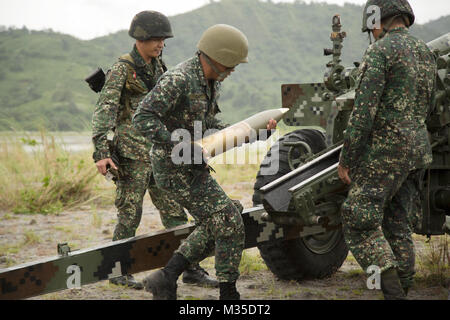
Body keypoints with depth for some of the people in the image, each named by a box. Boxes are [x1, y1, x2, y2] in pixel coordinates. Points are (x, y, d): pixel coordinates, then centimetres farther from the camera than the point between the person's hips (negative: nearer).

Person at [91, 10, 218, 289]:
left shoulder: (158, 67, 13)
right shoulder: (122, 70, -9)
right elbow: (104, 110, -16)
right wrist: (101, 152, -25)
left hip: (158, 152, 7)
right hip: (132, 154, -7)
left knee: (174, 212, 6)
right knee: (130, 215, -1)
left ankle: (191, 269, 11)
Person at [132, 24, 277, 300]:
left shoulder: (212, 82, 8)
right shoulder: (178, 80, -21)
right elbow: (142, 117, -26)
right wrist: (182, 146, -32)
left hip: (193, 166, 10)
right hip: (175, 169, -10)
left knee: (214, 225, 16)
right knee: (230, 222, -7)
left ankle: (166, 279, 14)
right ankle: (229, 293, 5)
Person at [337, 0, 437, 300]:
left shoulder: (380, 51, -11)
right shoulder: (426, 52, 14)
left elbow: (364, 110, -17)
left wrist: (346, 159, -12)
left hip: (383, 151, -8)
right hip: (417, 149, 8)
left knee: (360, 224, -5)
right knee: (397, 225, 14)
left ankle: (393, 292, -11)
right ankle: (403, 290, 16)